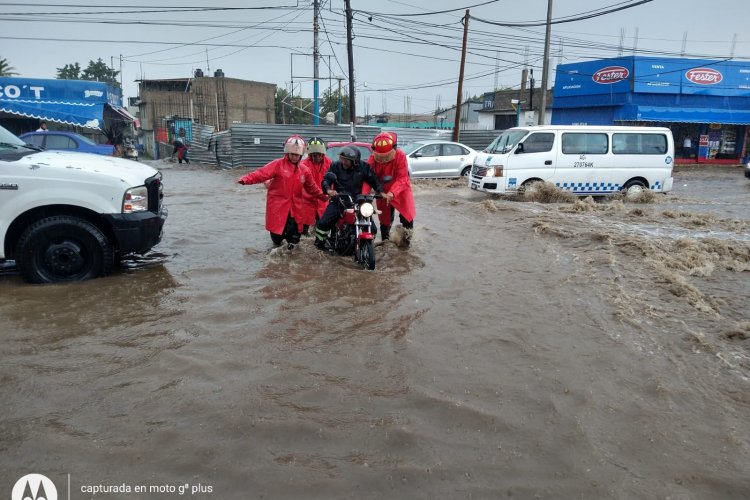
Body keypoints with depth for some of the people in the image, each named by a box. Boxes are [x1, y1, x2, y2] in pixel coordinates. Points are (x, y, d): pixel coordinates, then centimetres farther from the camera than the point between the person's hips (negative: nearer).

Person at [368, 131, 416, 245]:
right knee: (384, 218, 14)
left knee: (407, 215, -6)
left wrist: (392, 192, -44)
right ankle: (385, 240, 31)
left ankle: (406, 238, 15)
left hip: (400, 190, -2)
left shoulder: (400, 156, -25)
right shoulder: (373, 158, -16)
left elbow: (402, 178, -30)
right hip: (382, 192, 3)